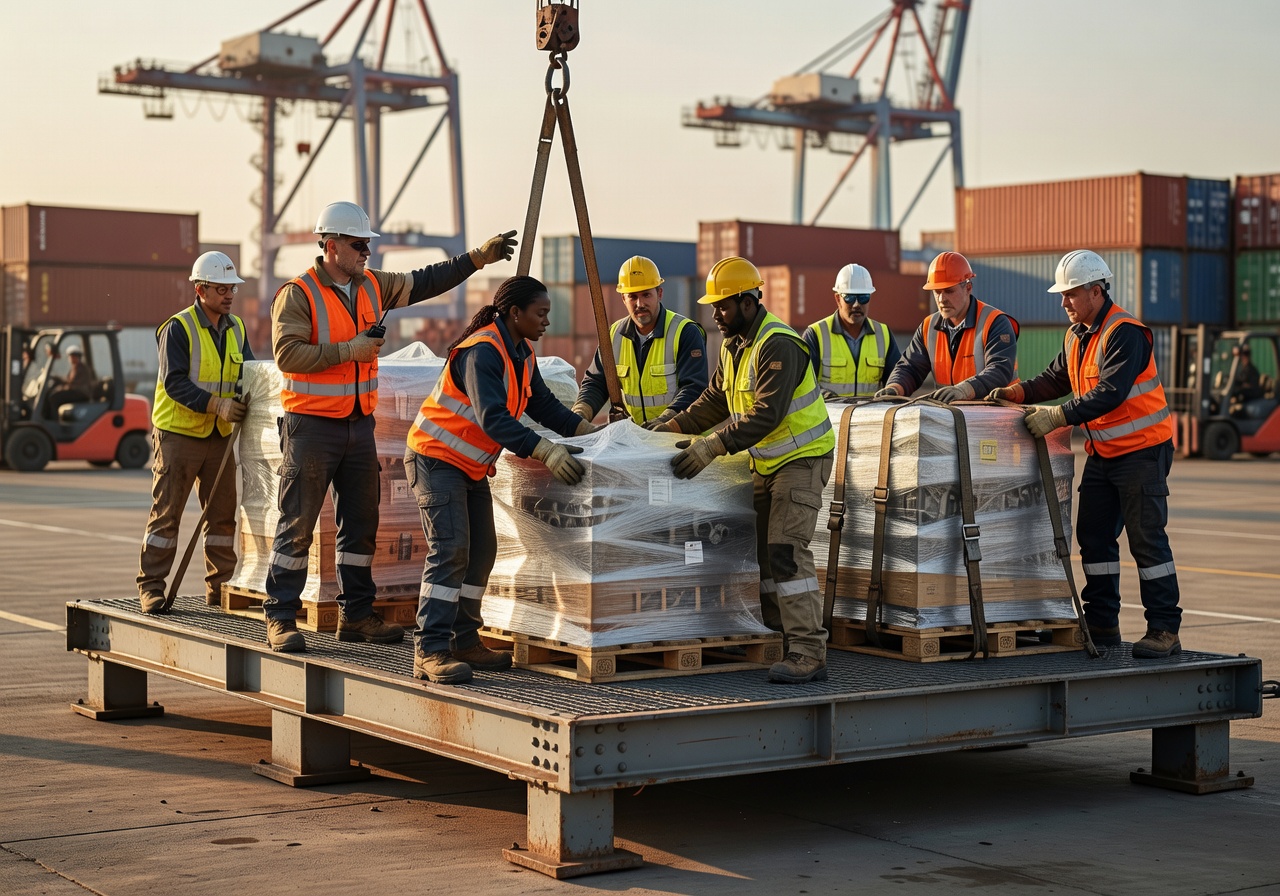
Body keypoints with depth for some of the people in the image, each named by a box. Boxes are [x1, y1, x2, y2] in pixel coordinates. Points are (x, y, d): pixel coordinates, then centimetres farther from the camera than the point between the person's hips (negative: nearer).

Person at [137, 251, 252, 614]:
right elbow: (174, 382, -18)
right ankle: (151, 586, 3)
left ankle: (220, 587, 17)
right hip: (179, 432, -6)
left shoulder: (236, 329, 10)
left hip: (220, 435, 6)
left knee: (222, 513, 9)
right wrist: (217, 405, -27)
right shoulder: (178, 328, -11)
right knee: (166, 512, -2)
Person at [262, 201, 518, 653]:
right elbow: (287, 354, -20)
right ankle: (280, 618, 2)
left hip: (359, 425, 7)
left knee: (361, 523, 10)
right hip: (311, 425, -7)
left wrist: (479, 257, 11)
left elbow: (427, 282, 17)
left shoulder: (374, 286, 10)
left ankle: (356, 614, 19)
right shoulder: (298, 294, -10)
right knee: (297, 526, -4)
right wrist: (350, 350, -19)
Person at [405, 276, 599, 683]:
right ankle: (430, 652, -18)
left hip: (471, 466, 10)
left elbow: (543, 405, 14)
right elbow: (493, 419, -34)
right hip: (436, 459, -10)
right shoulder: (482, 352, -23)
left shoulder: (521, 353, 8)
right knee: (450, 550, -17)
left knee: (481, 552, 10)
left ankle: (464, 642, 18)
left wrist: (590, 430, 2)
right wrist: (546, 451, -40)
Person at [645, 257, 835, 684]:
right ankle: (777, 638, 15)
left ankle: (808, 653, -17)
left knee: (786, 549, -17)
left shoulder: (778, 345, -22)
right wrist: (674, 424, 4)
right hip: (766, 460, 10)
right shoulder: (734, 345, 9)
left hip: (802, 456, -10)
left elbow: (766, 415, -29)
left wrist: (711, 446, -32)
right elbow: (715, 400, 17)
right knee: (760, 548, 8)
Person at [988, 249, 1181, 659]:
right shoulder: (1075, 336, 9)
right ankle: (1101, 625, 16)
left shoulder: (1125, 332, -19)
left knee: (1147, 538, -7)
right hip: (1102, 453, 9)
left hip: (1142, 449, -9)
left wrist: (1058, 417, -32)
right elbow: (1056, 378, 13)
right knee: (1094, 536, 8)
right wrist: (1017, 392, -5)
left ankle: (1164, 630, -2)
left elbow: (1111, 392, -28)